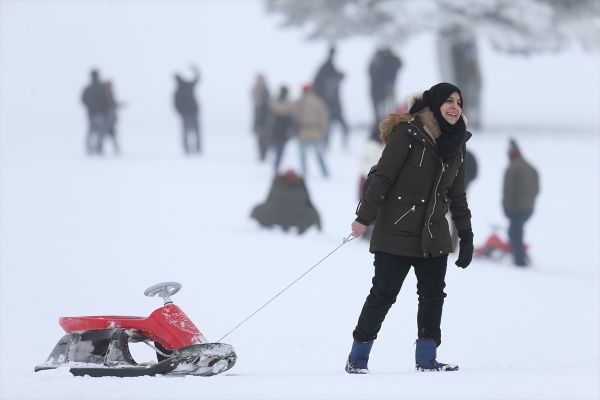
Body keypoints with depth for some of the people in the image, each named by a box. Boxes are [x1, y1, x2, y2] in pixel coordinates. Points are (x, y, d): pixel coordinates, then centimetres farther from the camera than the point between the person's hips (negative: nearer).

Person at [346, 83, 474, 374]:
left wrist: (466, 235, 15)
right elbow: (383, 176, -13)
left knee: (433, 294, 3)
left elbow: (457, 195, 18)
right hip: (396, 232, -6)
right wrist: (364, 217, -17)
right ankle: (358, 358, 6)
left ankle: (427, 358, 9)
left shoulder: (456, 144, 11)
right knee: (384, 294, -4)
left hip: (434, 236, 6)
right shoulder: (408, 134, -10)